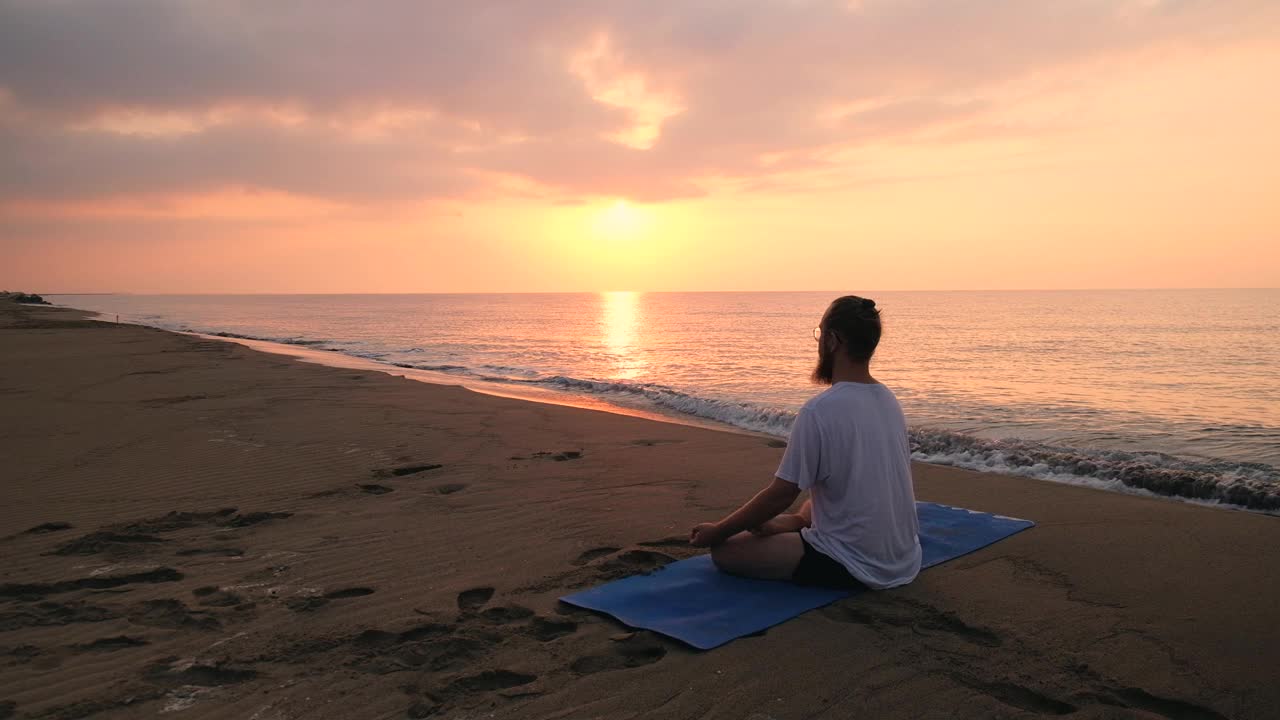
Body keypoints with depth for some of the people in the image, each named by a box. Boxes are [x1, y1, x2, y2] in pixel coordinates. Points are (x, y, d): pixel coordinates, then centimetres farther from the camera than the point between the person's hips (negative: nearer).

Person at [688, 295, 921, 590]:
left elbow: (780, 495, -18)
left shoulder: (820, 410, -23)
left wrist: (717, 531, -4)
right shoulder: (889, 401, 3)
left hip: (855, 567, -8)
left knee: (722, 548, -4)